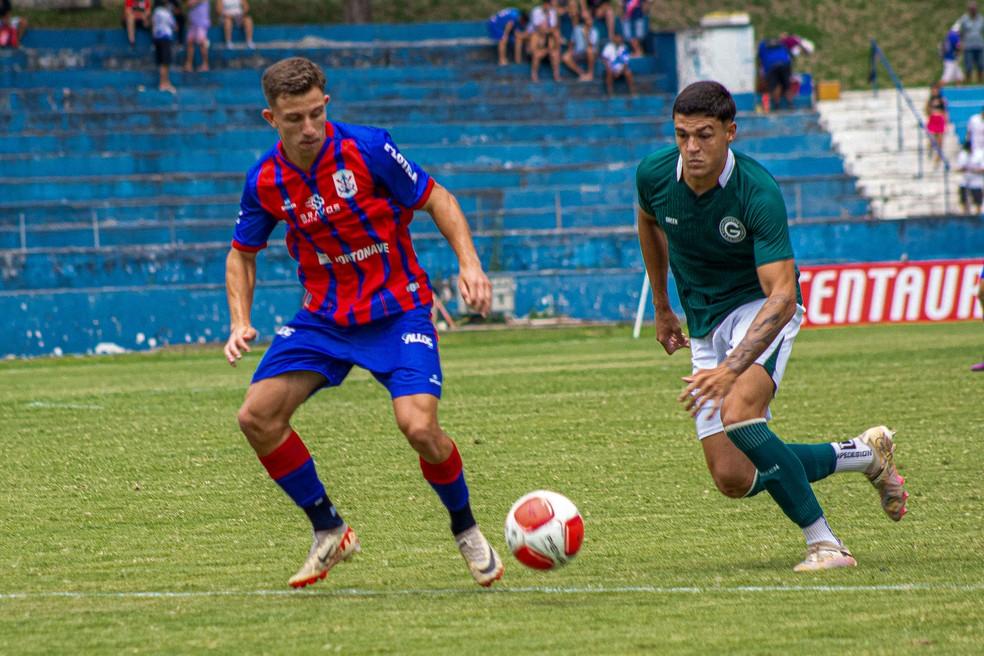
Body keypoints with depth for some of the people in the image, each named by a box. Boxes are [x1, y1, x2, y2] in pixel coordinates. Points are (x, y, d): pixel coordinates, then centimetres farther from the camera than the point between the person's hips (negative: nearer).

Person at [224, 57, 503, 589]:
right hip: (324, 315, 4)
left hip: (397, 309, -4)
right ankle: (329, 531, 10)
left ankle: (467, 533, 5)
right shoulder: (265, 181, -6)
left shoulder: (366, 148, -17)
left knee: (418, 425, -24)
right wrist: (240, 321, -5)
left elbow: (437, 199, -7)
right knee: (257, 416, -10)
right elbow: (242, 253, 10)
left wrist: (469, 262, -21)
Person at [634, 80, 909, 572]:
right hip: (704, 324, 5)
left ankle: (823, 543, -22)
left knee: (737, 413, -35)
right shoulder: (654, 175, -11)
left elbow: (782, 295, -34)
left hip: (760, 309, -5)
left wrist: (732, 368, -46)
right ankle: (864, 454, 18)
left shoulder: (759, 193, -27)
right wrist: (661, 307, 22)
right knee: (734, 479, -4)